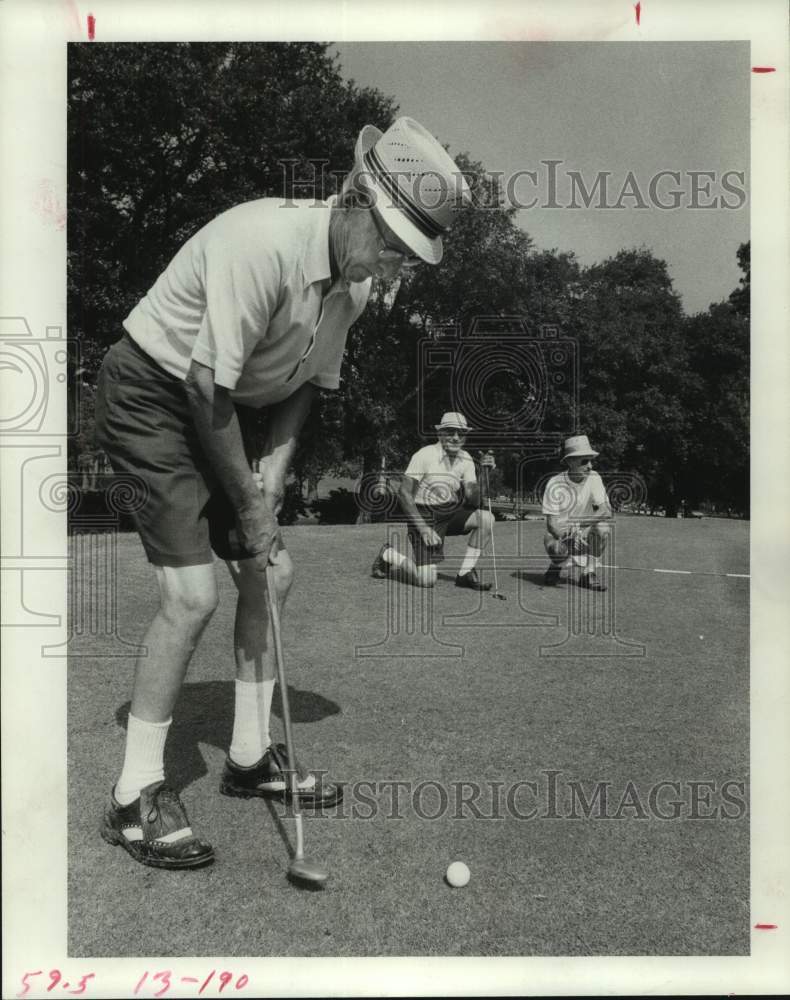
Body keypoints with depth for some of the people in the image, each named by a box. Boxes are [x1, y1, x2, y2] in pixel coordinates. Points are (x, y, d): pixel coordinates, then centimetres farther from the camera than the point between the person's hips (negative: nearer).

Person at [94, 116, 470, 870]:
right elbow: (207, 387, -27)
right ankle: (136, 796, -1)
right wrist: (248, 506, -18)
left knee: (270, 575, 6)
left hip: (229, 409, 8)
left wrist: (277, 459, -7)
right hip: (152, 394, -8)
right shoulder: (262, 242, -29)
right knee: (192, 593, -16)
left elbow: (309, 379, 8)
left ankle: (250, 756, 21)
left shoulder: (356, 282, -2)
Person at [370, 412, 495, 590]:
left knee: (486, 518, -20)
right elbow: (404, 493, -18)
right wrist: (423, 528, -23)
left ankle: (465, 574, -6)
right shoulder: (425, 455, -15)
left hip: (450, 512, 6)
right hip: (423, 514, -6)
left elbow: (473, 502, -4)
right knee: (426, 580, -17)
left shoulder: (466, 459, 1)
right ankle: (388, 555, 12)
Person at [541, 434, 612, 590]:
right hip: (559, 533, -2)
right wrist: (569, 536, -39)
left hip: (583, 532, 3)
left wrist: (576, 521, -32)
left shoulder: (593, 478, -7)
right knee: (556, 547, -35)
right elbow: (552, 522, -19)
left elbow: (606, 511, -18)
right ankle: (556, 566, 4)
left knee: (602, 528, -27)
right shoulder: (555, 483, -14)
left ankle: (589, 573, -9)